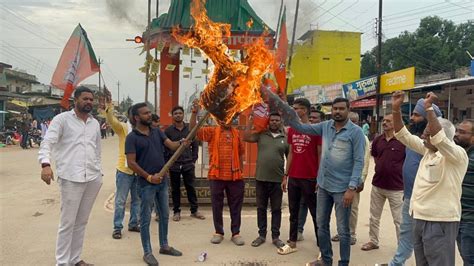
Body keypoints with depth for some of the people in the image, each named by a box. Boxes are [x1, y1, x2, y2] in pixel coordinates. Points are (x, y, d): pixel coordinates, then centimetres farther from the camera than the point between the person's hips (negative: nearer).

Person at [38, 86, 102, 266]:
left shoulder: (95, 123, 16)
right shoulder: (62, 119, -1)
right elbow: (47, 142, -11)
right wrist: (45, 164, -27)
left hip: (93, 178, 5)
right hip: (71, 178, -5)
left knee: (82, 222, 12)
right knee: (67, 223, -1)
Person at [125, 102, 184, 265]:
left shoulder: (157, 132, 8)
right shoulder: (132, 138, -10)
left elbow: (172, 146, 0)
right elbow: (131, 163, -14)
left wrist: (182, 142, -22)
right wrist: (149, 177, -18)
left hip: (163, 180, 6)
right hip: (146, 183, -6)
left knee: (164, 215, 15)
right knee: (146, 218, 3)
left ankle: (164, 246, 30)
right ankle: (147, 252, 15)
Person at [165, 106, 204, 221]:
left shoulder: (190, 128, 4)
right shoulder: (168, 130, 0)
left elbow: (195, 145, 7)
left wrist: (193, 160, 0)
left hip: (188, 164, 1)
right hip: (174, 165, -1)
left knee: (191, 188, 6)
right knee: (175, 189, 9)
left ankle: (194, 210, 15)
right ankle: (176, 211, 19)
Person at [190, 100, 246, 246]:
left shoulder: (236, 133, 8)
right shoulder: (212, 131, 2)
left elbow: (241, 153, 13)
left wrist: (241, 170, 9)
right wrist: (194, 113, -21)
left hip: (234, 176, 1)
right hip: (216, 175, -1)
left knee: (236, 205, 7)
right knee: (217, 205, 8)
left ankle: (236, 233, 18)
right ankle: (218, 232, 21)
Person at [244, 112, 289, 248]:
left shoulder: (285, 138, 2)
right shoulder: (261, 135, 5)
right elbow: (246, 138, -8)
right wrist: (251, 120, -7)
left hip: (277, 180, -1)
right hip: (261, 178, 1)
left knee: (276, 209, 8)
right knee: (261, 208, 10)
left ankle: (275, 236, 19)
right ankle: (262, 235, 22)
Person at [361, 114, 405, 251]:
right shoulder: (377, 140, 4)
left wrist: (398, 170, -8)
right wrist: (380, 167, 10)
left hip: (396, 187, -5)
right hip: (377, 185, 6)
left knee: (399, 220, 5)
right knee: (374, 217, 17)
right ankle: (373, 241, 33)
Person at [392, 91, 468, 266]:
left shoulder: (458, 154, -14)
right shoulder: (427, 150, 8)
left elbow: (438, 138, -33)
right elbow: (403, 135, 8)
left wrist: (429, 108, -31)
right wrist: (396, 109, -4)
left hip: (440, 222, -8)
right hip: (420, 218, 8)